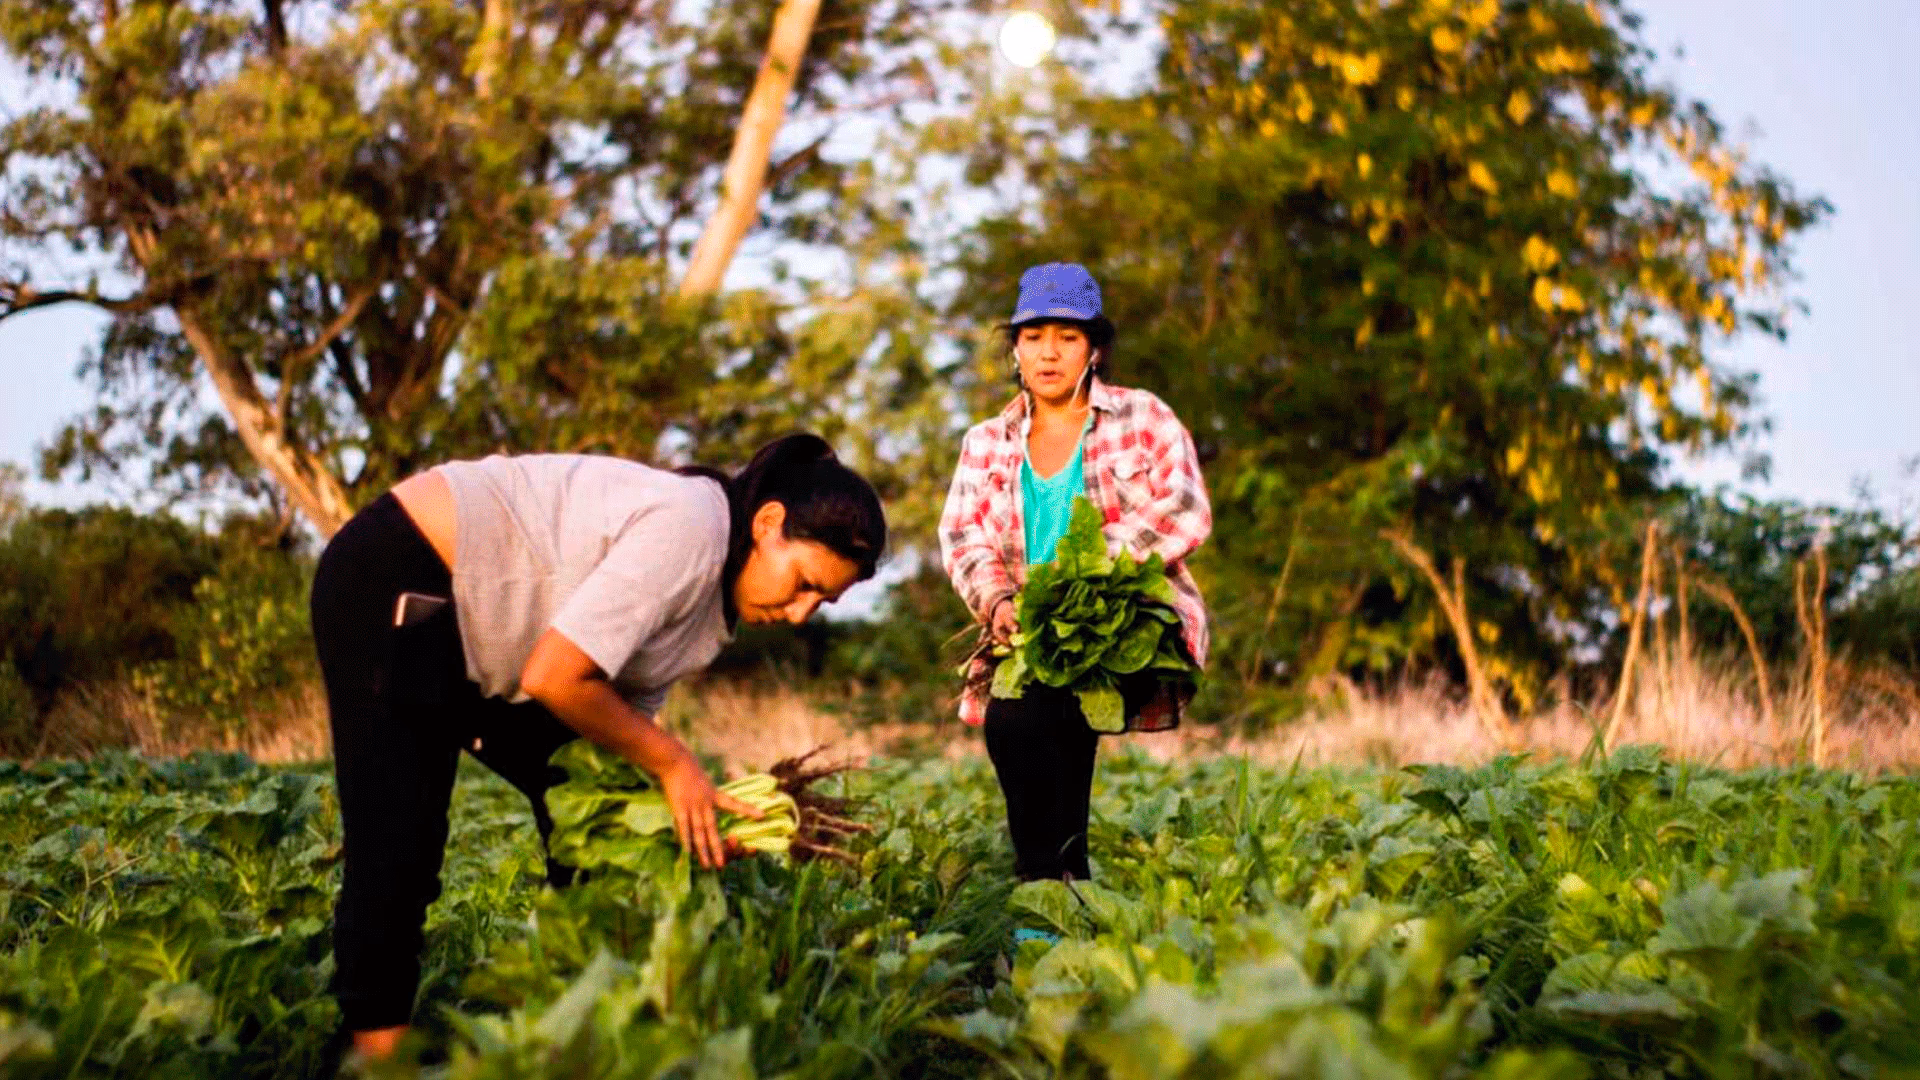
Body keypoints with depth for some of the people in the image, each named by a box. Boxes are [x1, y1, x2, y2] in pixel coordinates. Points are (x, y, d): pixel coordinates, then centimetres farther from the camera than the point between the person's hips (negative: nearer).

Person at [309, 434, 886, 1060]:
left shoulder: (716, 588, 4)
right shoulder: (689, 528, -25)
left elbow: (620, 709, 2)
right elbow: (554, 679, -28)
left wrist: (716, 819, -8)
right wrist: (671, 762, -15)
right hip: (394, 583, -10)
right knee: (399, 847, -15)